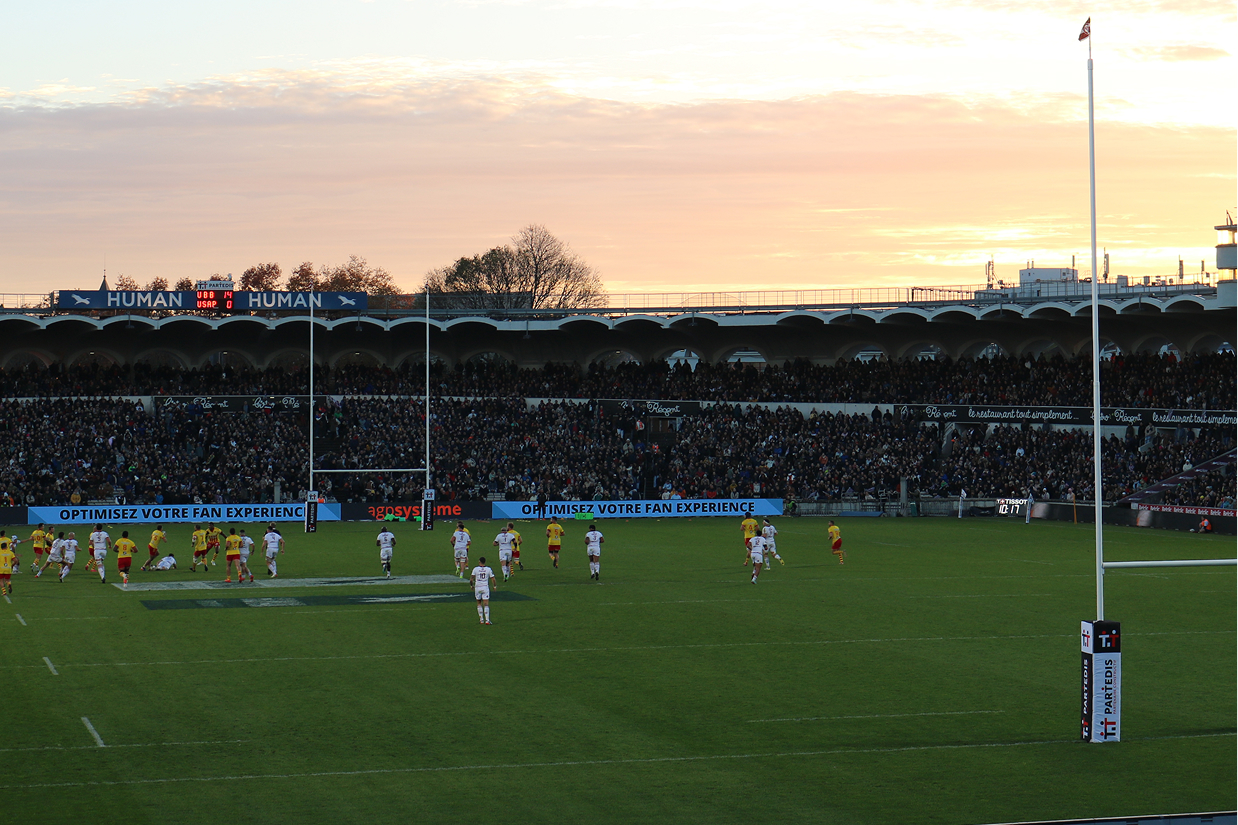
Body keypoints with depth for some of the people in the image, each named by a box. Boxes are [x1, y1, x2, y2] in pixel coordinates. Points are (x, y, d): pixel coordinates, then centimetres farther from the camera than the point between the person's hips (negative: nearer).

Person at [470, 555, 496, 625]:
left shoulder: (475, 569, -4)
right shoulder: (488, 569, -1)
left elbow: (471, 579, -7)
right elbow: (492, 579, 2)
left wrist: (471, 585, 10)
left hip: (477, 587, 0)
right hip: (485, 587, 0)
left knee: (479, 603, 16)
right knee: (486, 604, -2)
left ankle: (481, 619, 16)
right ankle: (487, 620, -12)